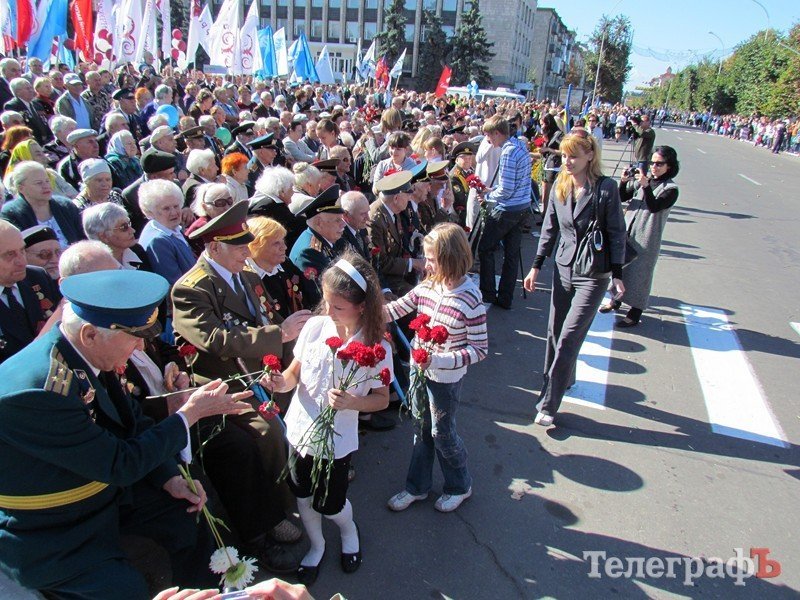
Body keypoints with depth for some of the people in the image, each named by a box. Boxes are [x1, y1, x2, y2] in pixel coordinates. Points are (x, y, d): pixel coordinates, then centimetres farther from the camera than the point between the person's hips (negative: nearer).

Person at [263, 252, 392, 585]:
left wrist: (352, 402, -28)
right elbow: (294, 373, -1)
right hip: (301, 429, 4)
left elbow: (382, 399, -9)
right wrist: (281, 381, -24)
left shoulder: (378, 348, -19)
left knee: (329, 504, 12)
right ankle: (316, 545, 49)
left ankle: (349, 531, 48)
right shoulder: (315, 326, -12)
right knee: (302, 495, 20)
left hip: (337, 439, -3)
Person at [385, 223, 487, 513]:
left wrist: (439, 360, -30)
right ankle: (417, 486, 41)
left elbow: (480, 349, -20)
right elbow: (396, 309, 1)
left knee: (442, 433, 12)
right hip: (419, 369, 6)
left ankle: (460, 486, 39)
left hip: (446, 378, -5)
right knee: (421, 429, 20)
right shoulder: (427, 286, -8)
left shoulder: (470, 300, -24)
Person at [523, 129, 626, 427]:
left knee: (568, 339, -6)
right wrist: (536, 266, 9)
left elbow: (617, 233, -7)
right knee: (555, 332, 13)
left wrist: (617, 276, -7)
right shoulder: (559, 185, 2)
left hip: (593, 274, -5)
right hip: (563, 269, 5)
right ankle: (563, 379, 37)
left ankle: (548, 403, 1)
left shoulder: (606, 188, -12)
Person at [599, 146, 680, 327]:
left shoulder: (671, 189, -9)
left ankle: (635, 313, 12)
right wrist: (624, 182, -14)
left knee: (639, 273, 0)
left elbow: (654, 206, -23)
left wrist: (646, 186, -33)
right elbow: (622, 198, 3)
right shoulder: (642, 181, 6)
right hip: (627, 232, 6)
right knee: (621, 266, 18)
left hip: (647, 239, -6)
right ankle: (616, 300, 38)